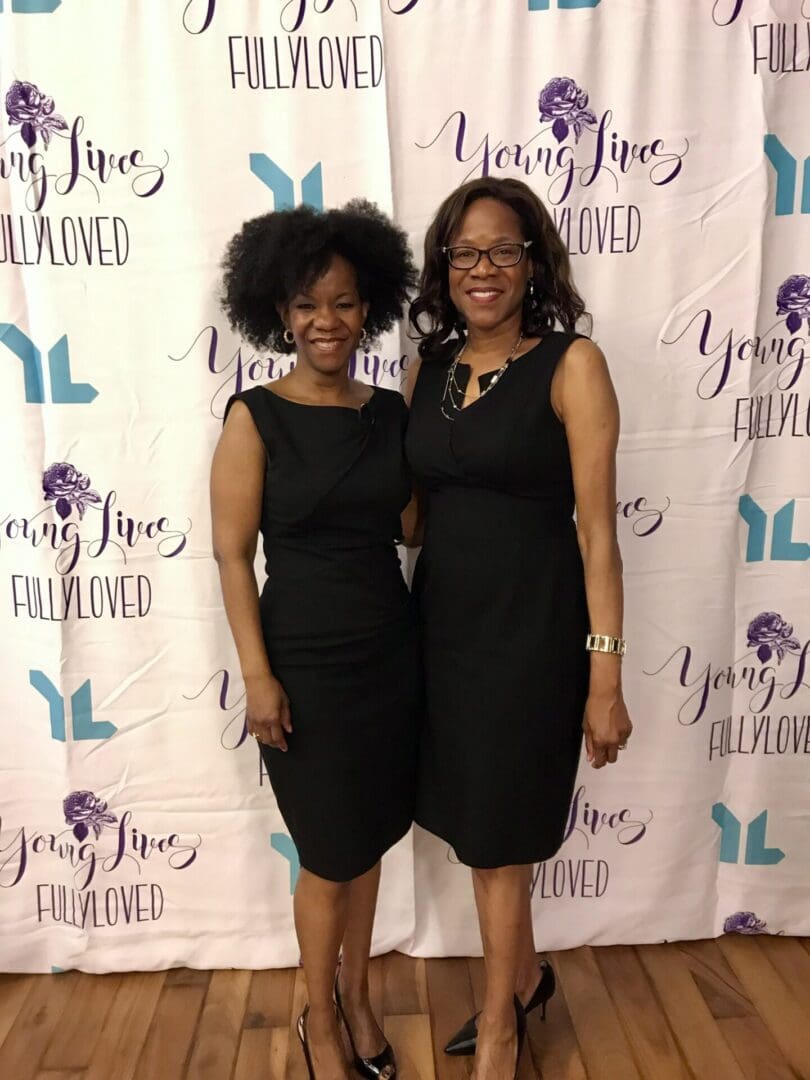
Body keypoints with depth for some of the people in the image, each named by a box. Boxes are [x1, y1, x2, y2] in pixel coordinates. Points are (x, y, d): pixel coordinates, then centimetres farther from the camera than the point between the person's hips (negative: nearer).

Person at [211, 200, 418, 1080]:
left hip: (391, 651, 4)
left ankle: (357, 997, 43)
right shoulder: (255, 417, -9)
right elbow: (232, 552, -11)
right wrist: (257, 674, -14)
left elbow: (411, 523, 9)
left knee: (370, 839, 18)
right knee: (330, 856, 10)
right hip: (305, 663, -4)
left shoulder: (392, 411, 4)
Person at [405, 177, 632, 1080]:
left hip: (530, 628, -5)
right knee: (477, 824, 19)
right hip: (444, 624, 6)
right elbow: (421, 505, 10)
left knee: (497, 836, 9)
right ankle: (525, 976, 47)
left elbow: (596, 526, -11)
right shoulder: (432, 367, 7)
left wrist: (606, 674, -12)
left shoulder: (570, 364, -9)